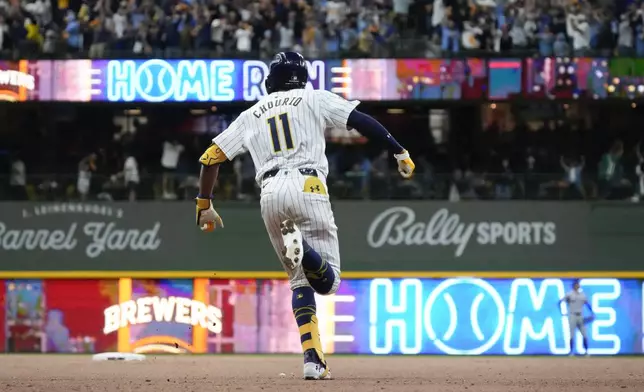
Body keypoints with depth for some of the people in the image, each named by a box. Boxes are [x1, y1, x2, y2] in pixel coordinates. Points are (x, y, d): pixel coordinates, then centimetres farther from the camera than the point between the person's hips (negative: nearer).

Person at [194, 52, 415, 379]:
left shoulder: (251, 116, 24)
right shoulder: (314, 99, 16)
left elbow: (210, 157, 21)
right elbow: (361, 121, 4)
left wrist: (204, 205, 29)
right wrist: (399, 152, 7)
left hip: (269, 195, 3)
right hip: (307, 186, -3)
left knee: (301, 280, 14)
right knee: (327, 282, -6)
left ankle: (313, 360, -4)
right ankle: (303, 249, -41)